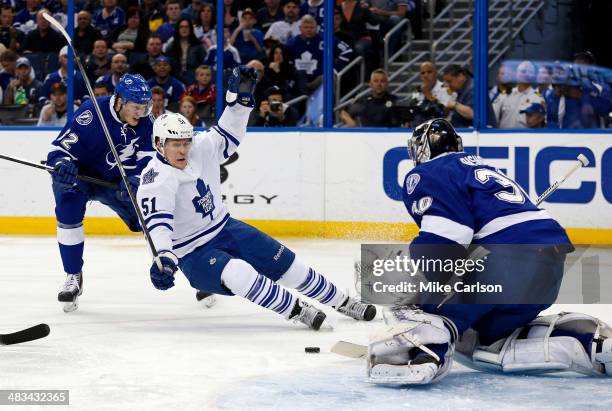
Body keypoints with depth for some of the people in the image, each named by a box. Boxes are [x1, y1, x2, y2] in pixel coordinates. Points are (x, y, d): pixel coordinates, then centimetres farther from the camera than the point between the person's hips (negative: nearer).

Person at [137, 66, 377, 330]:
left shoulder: (200, 148, -7)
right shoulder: (155, 180, -24)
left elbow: (228, 135, 8)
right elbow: (158, 222, -36)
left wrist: (240, 98, -8)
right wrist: (164, 258, -53)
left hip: (225, 228, 6)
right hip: (193, 254, -6)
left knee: (286, 264, 4)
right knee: (237, 274, -34)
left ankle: (342, 303, 19)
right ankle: (296, 311, -22)